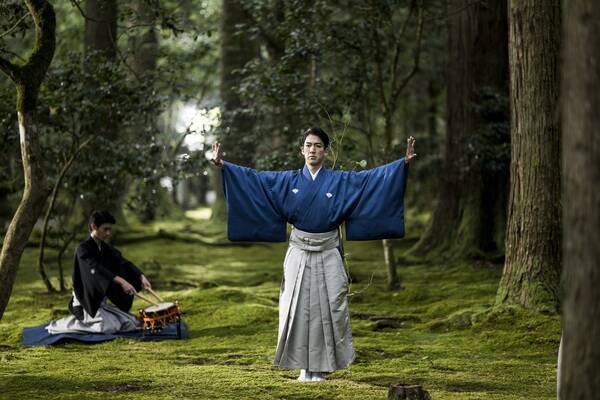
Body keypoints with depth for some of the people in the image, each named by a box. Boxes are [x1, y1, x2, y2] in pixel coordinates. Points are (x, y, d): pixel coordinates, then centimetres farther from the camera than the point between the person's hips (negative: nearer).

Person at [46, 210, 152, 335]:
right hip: (85, 302, -8)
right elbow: (96, 269, -31)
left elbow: (123, 263, -2)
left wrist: (141, 277, -20)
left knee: (132, 323, 3)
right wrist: (121, 281, -43)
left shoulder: (106, 248, 9)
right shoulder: (83, 249, -16)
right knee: (109, 326, -25)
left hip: (102, 302, 8)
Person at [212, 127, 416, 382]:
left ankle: (320, 366, 7)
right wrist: (224, 165, -2)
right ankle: (304, 366, 9)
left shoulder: (341, 181, 2)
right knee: (298, 309, 0)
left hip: (328, 255, -1)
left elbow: (373, 177, -4)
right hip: (299, 253, 1)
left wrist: (404, 163, -14)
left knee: (327, 310, -2)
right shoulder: (288, 180, 5)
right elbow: (253, 178, 4)